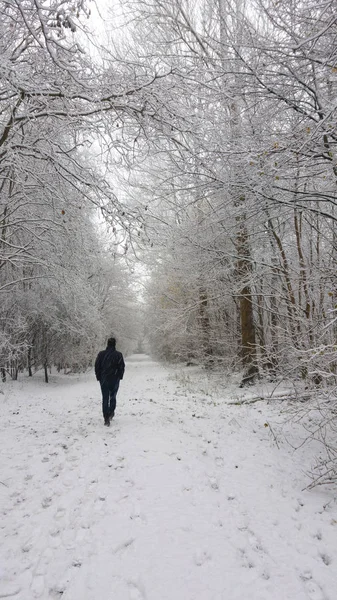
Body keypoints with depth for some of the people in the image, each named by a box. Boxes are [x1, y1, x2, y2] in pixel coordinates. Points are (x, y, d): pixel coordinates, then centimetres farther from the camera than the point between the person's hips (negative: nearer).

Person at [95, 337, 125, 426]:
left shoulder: (101, 354, -1)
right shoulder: (118, 355, -6)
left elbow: (96, 366, 1)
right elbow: (122, 367, -3)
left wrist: (99, 377, 11)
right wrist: (119, 377, 10)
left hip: (103, 380, 1)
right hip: (114, 380, -1)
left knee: (105, 399, 6)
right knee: (113, 397, 18)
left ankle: (106, 418, 1)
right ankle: (111, 413, 9)